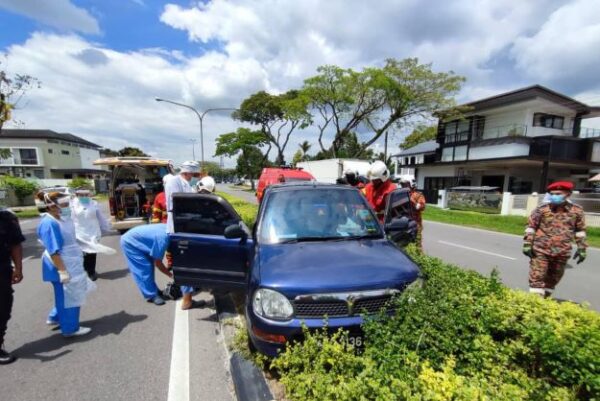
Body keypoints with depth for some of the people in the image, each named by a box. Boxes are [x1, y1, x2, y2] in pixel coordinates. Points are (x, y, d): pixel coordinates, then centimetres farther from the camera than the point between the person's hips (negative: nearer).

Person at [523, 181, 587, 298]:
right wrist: (527, 243, -9)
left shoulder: (577, 210, 1)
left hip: (562, 252, 3)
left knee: (553, 279, 16)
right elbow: (531, 227, -3)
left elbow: (580, 231, 10)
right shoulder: (542, 209, -7)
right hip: (540, 250, -3)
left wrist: (581, 248, 8)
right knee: (537, 278, -4)